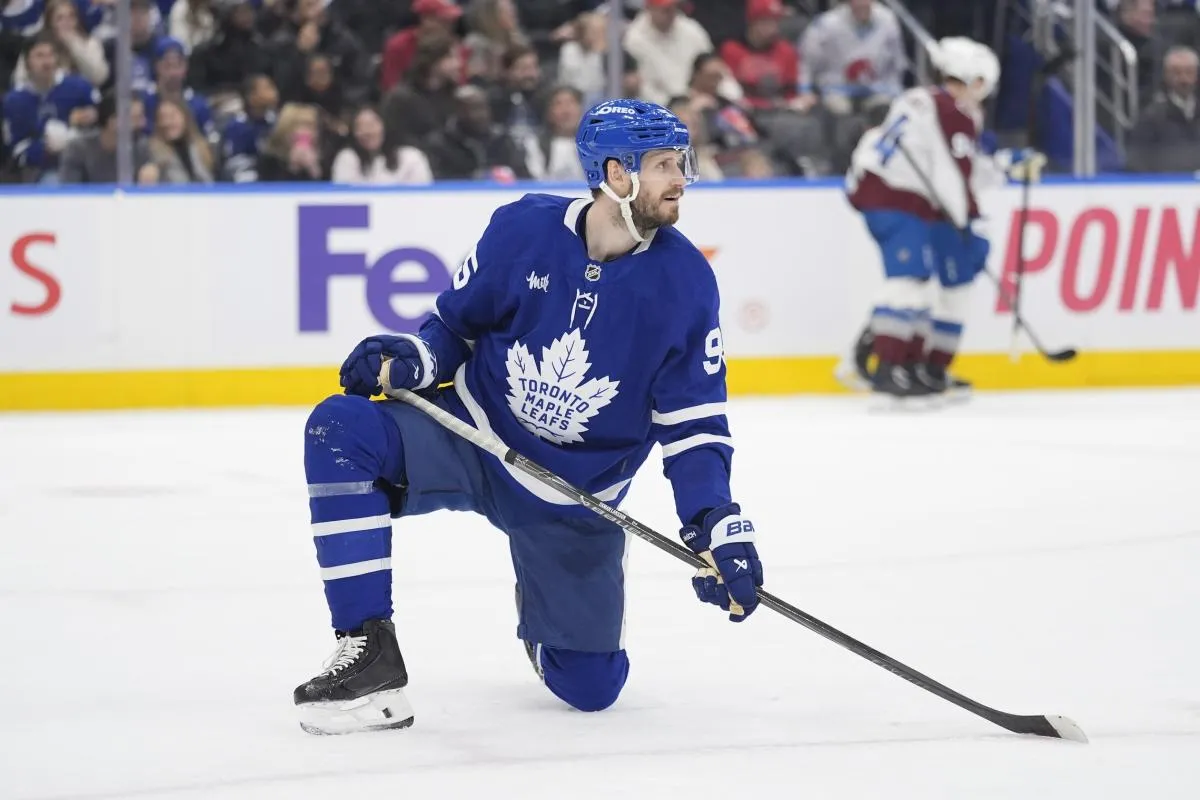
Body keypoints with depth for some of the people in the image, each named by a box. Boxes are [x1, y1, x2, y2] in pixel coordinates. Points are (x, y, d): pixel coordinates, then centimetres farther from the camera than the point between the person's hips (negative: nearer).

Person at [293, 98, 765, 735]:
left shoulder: (686, 282, -11)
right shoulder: (524, 230, -12)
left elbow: (692, 423, -7)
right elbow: (455, 325, 3)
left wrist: (718, 527, -19)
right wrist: (407, 359, -18)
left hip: (574, 498, 1)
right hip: (473, 439, -1)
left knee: (589, 685, 2)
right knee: (340, 431, -28)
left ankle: (542, 613, 43)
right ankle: (370, 657, -24)